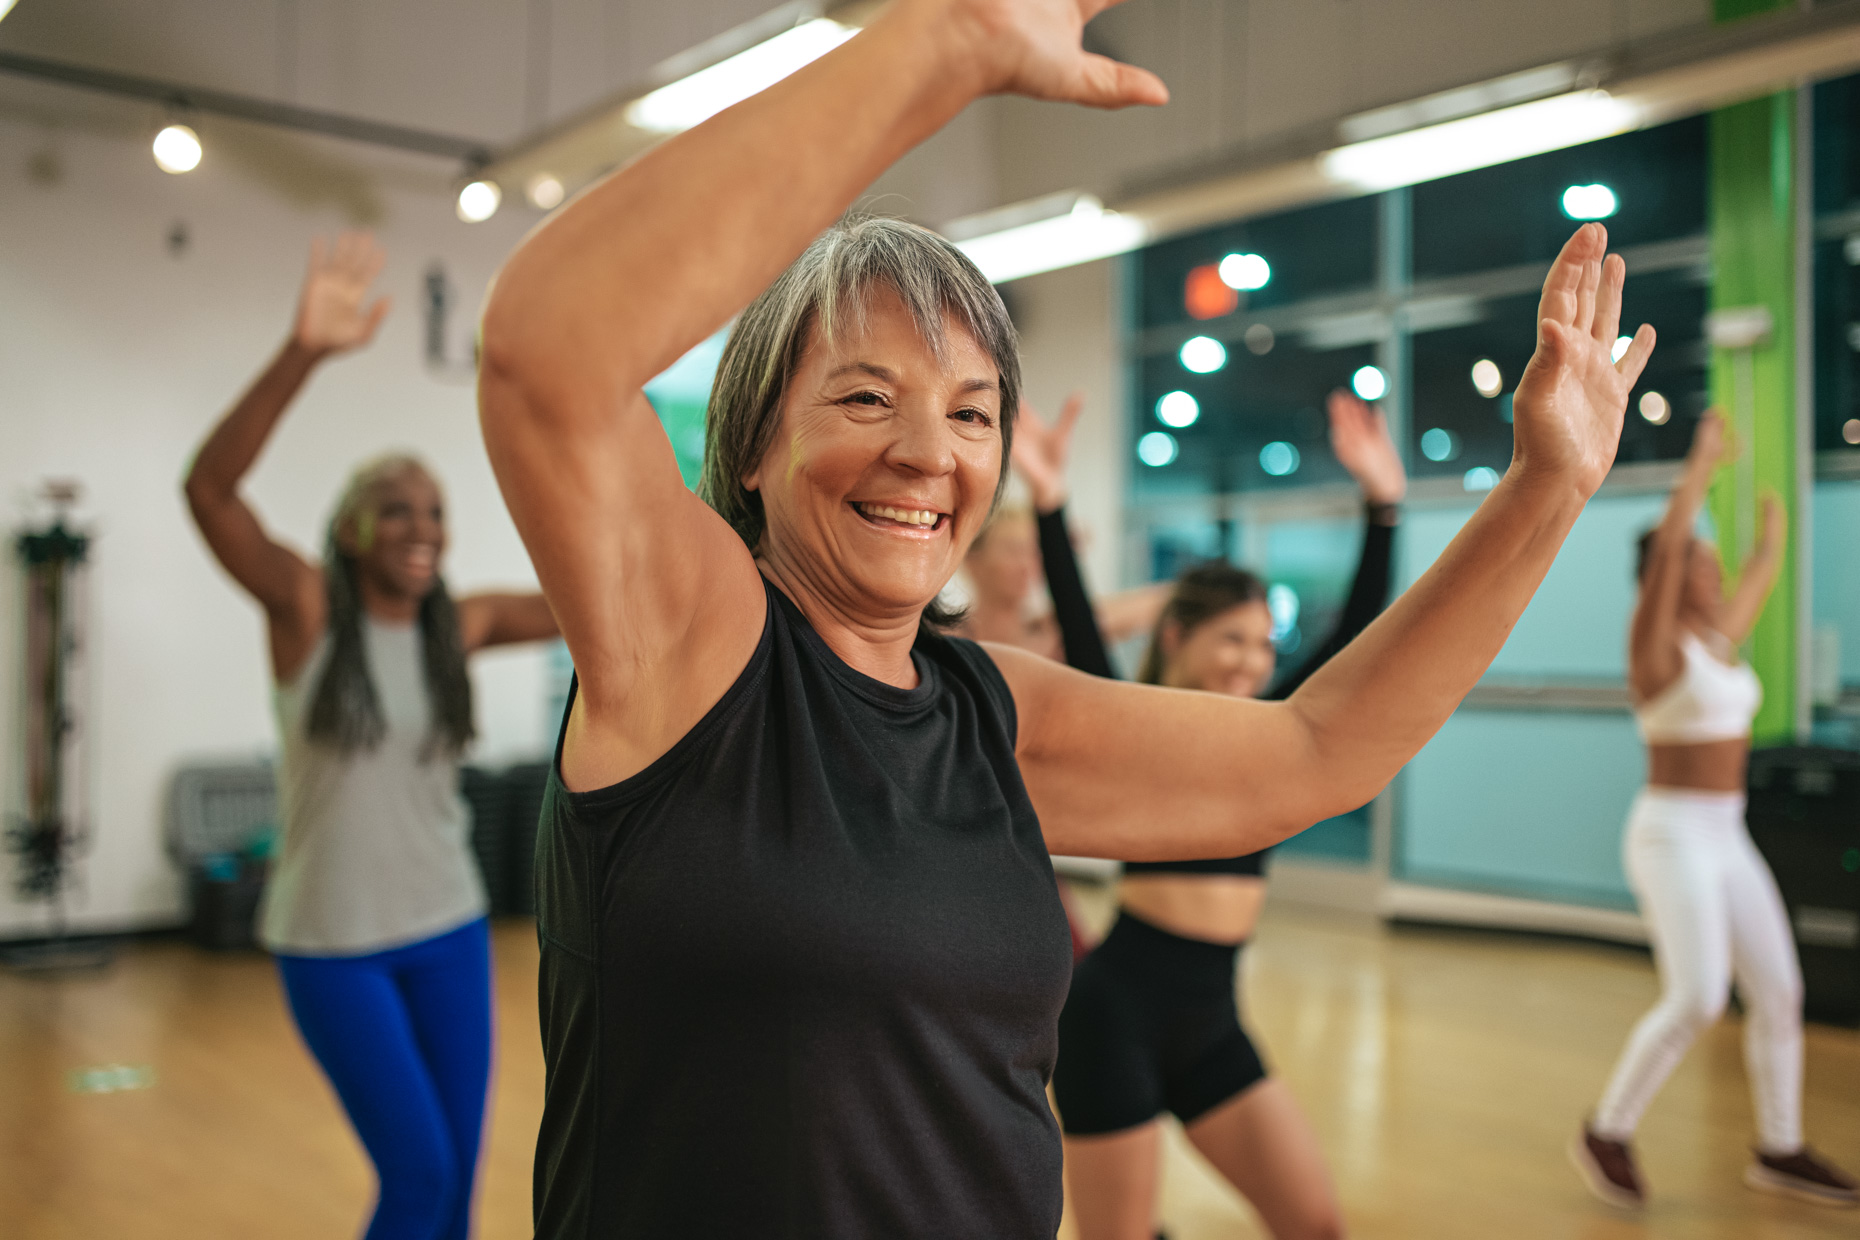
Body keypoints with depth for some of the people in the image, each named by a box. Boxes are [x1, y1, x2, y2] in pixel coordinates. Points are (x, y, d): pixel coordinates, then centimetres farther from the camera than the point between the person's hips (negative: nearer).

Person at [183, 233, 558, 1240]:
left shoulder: (460, 626, 1)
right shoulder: (307, 609, -11)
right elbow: (208, 487, -26)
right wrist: (303, 354, -40)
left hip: (450, 932, 4)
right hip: (334, 943, -4)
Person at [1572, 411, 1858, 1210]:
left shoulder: (1719, 638, 11)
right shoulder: (1656, 645, -11)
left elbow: (1764, 568, 27)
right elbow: (1667, 545, -24)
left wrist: (1772, 510, 39)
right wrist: (1702, 462, -18)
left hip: (1727, 838, 8)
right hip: (1672, 835, -8)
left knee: (1778, 991, 8)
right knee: (1695, 1001, -14)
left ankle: (1779, 1151, 22)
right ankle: (1607, 1133, 3)